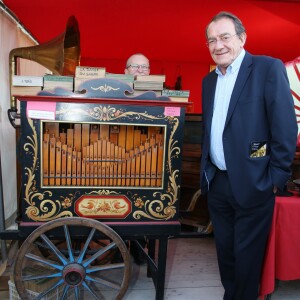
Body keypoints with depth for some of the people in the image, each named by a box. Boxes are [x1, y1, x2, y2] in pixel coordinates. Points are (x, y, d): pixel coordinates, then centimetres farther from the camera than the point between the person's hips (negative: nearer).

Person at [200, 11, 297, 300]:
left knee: (247, 255, 10)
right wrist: (206, 171, 12)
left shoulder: (269, 68, -9)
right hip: (217, 182, 6)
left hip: (251, 184, -6)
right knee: (225, 249, 20)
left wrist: (276, 178, -12)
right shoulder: (209, 80, 10)